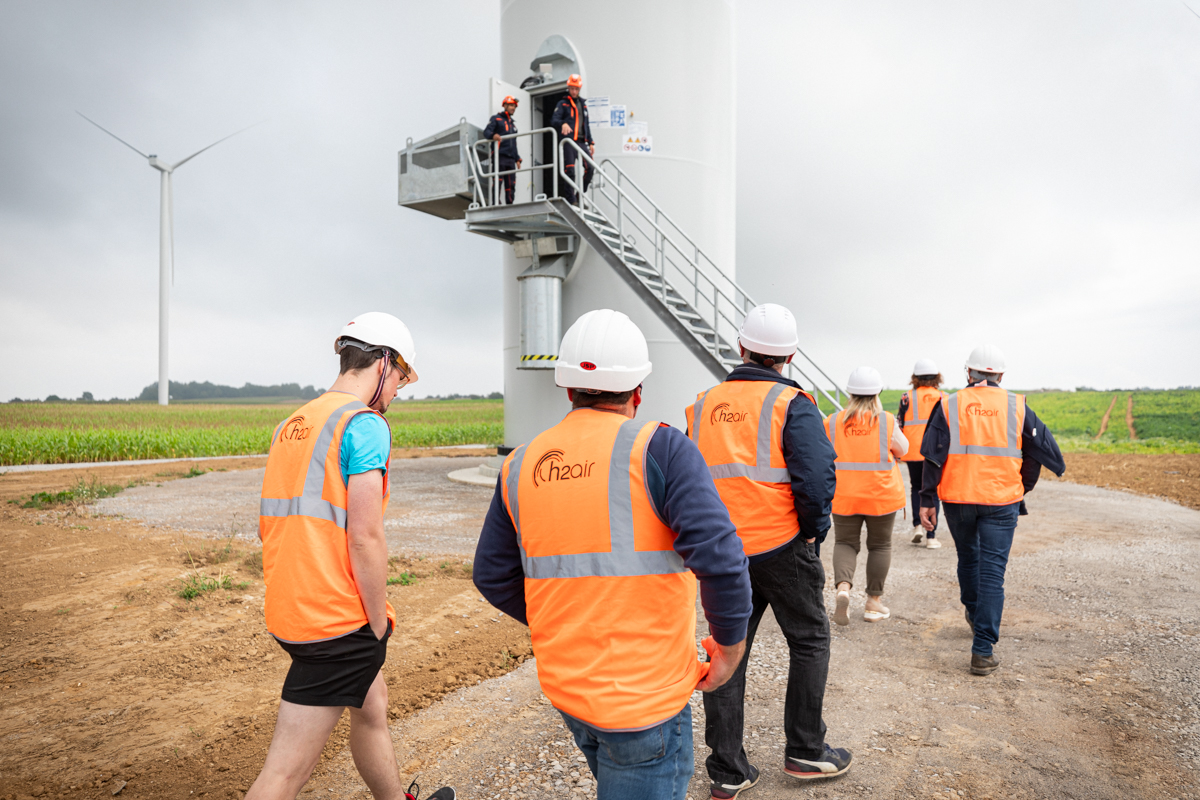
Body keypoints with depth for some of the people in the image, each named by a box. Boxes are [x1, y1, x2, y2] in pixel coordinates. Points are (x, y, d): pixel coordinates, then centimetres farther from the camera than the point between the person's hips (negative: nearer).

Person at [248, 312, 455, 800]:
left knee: (372, 706, 27)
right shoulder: (365, 423, -14)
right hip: (337, 619, -9)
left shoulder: (289, 425, 11)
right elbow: (364, 538, -19)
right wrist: (379, 625, -9)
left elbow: (267, 527, 15)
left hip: (286, 610, 9)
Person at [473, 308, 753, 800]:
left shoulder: (522, 464, 1)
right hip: (644, 694, -6)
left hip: (564, 683, 6)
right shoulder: (659, 449, -16)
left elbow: (494, 576, 8)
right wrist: (730, 643, -7)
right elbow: (719, 555, -24)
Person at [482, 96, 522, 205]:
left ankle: (509, 204, 2)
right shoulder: (496, 118, 8)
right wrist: (493, 135, -29)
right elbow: (486, 132, -6)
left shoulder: (513, 123, 29)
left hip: (510, 158, 7)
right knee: (498, 181, -14)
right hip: (499, 156, -6)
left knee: (511, 183, 1)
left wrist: (517, 159, 19)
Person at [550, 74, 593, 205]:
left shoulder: (583, 103, 22)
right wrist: (563, 124, -30)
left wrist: (590, 142, 18)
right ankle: (570, 201, -4)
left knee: (589, 167, -9)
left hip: (581, 141, 5)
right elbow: (554, 120, -8)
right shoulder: (563, 104, 5)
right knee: (570, 171, -9)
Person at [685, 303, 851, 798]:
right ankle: (805, 751, 27)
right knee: (809, 642, 17)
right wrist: (813, 533, -3)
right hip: (781, 548, -4)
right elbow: (815, 477, -18)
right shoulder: (791, 404, -9)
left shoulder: (704, 405, 6)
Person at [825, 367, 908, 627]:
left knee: (845, 542, 11)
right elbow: (902, 449, 7)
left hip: (844, 495, 1)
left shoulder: (833, 422, -5)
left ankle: (843, 586, -14)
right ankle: (874, 602, 18)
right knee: (880, 545, 13)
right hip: (881, 495, -1)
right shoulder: (886, 421, -8)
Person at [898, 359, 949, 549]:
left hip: (913, 452, 0)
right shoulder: (945, 398, 2)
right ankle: (931, 536, 5)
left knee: (916, 487, 19)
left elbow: (899, 425, -2)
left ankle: (917, 525, 5)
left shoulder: (907, 397, -2)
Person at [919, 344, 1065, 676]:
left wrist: (928, 501, -3)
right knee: (992, 572, 0)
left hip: (957, 499, 1)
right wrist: (1024, 487, 23)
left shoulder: (948, 406, -1)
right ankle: (983, 652, -2)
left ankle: (974, 612, 47)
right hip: (1002, 501, -1)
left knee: (968, 558, 23)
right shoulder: (1017, 407, 2)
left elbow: (933, 458, -6)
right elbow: (1042, 451, 8)